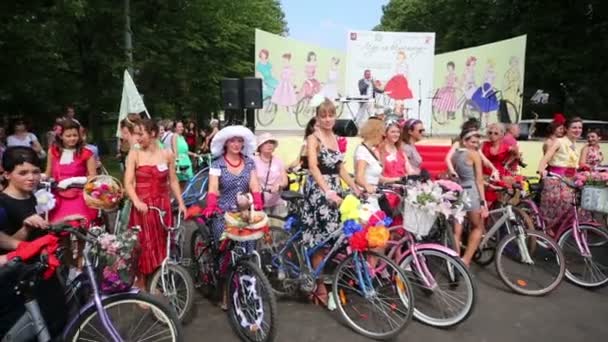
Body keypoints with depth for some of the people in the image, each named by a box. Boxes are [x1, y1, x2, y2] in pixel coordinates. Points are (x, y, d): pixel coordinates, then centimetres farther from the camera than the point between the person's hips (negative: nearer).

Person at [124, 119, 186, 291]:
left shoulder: (167, 155, 4)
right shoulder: (134, 154, -2)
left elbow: (173, 181, 9)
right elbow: (128, 183, -7)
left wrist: (181, 203, 1)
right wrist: (136, 201, -23)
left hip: (162, 205, 2)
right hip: (142, 206, -2)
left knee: (161, 245, 8)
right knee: (143, 245, 0)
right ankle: (141, 283, 16)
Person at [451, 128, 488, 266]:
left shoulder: (454, 155, 13)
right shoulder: (474, 154, -5)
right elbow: (479, 180, -8)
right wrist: (483, 202, -9)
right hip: (470, 193, -5)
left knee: (456, 231, 7)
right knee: (478, 227, 15)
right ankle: (466, 259, 7)